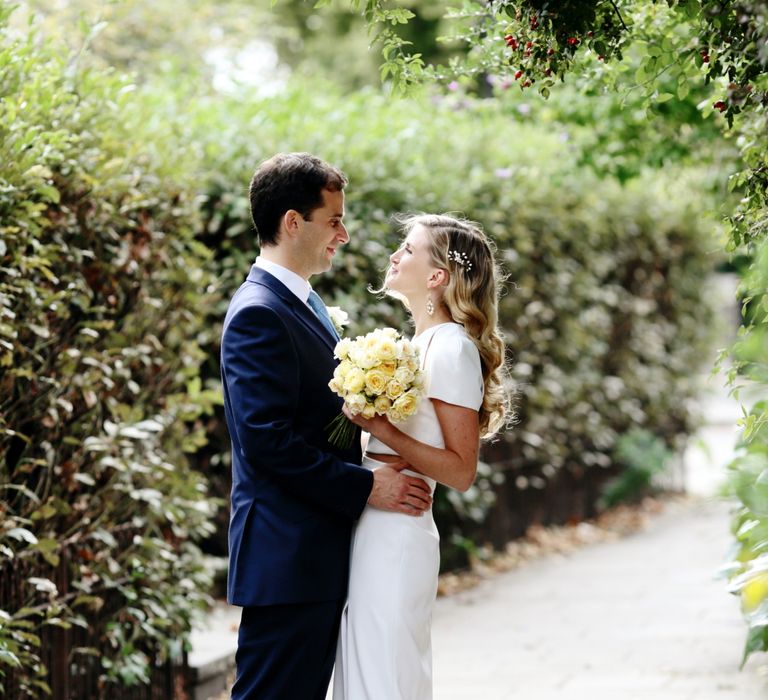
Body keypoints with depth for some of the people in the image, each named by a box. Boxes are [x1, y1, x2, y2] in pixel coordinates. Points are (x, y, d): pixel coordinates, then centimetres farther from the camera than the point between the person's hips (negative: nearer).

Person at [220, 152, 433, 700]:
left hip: (320, 558, 10)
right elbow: (267, 440, -22)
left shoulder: (305, 304, 17)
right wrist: (366, 488, -18)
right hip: (286, 558, -10)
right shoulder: (258, 314, -15)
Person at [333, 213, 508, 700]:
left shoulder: (452, 349, -14)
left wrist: (380, 428, -22)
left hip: (396, 535, -9)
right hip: (372, 529, 9)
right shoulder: (421, 343, 15)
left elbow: (461, 470, -17)